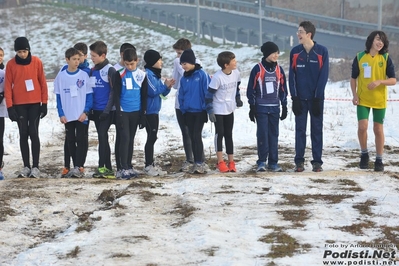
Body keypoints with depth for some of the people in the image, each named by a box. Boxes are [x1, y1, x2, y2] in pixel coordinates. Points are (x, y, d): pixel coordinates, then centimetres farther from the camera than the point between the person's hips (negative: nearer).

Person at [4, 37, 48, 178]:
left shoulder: (37, 62, -2)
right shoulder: (11, 64, -1)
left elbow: (42, 83, 2)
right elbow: (8, 86, -1)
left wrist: (44, 103, 0)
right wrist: (9, 107, -6)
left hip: (35, 103, -1)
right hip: (19, 105, 1)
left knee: (33, 133, -3)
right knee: (23, 134, 4)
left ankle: (35, 166, -1)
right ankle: (26, 166, 9)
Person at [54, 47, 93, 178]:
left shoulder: (84, 75, -2)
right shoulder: (60, 76, 2)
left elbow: (89, 95, -1)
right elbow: (58, 97, 5)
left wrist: (85, 112, -10)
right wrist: (61, 114, -3)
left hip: (82, 116, -2)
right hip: (67, 116, 2)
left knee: (81, 140, -6)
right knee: (70, 141, 6)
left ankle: (78, 167, -6)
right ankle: (76, 167, 14)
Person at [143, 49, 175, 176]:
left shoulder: (155, 74, 14)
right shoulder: (147, 74, -13)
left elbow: (162, 93, 16)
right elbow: (152, 91, -20)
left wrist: (168, 87, -3)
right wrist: (165, 85, -9)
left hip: (155, 111, 9)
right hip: (149, 111, -9)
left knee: (153, 137, 12)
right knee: (151, 137, -7)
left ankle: (151, 164, 17)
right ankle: (148, 166, -2)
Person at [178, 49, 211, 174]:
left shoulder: (202, 74, -9)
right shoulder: (184, 78, 7)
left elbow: (207, 92, -9)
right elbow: (181, 95, 13)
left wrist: (205, 108, -9)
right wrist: (183, 109, 5)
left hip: (199, 111, -6)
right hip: (188, 112, 6)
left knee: (197, 136, -11)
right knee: (192, 137, 8)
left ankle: (200, 163, -7)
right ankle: (197, 162, 16)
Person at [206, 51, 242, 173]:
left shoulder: (236, 73, -5)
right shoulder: (217, 77, -23)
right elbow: (209, 94, -18)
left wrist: (237, 99, 12)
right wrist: (210, 111, -19)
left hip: (230, 109, 5)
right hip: (218, 110, -5)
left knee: (229, 135, 10)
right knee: (220, 134, -2)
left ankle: (231, 161, 14)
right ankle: (220, 162, 6)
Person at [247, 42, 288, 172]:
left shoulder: (279, 70, 8)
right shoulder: (257, 69, -4)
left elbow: (283, 89, 14)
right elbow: (251, 89, -2)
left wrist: (284, 106, 11)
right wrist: (252, 107, -4)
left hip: (275, 108, 4)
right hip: (261, 107, -4)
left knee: (274, 134, 5)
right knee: (262, 134, -5)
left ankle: (273, 162, 9)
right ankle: (261, 162, 1)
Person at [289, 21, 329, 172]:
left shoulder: (322, 52, -4)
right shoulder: (295, 52, 3)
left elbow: (323, 76, -5)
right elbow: (292, 75, 1)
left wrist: (317, 98, -10)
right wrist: (295, 97, -7)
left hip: (316, 98, -2)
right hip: (300, 98, 2)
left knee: (317, 129, 3)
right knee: (300, 129, 3)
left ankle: (317, 161, 7)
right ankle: (299, 161, 7)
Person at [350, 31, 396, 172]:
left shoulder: (386, 59, -3)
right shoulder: (359, 57, -2)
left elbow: (393, 80, -5)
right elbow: (353, 78, 6)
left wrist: (379, 81, -22)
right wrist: (355, 95, -7)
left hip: (379, 100, 0)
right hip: (363, 100, 0)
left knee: (378, 129, 5)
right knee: (362, 127, -11)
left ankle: (379, 160, 15)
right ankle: (364, 154, 12)